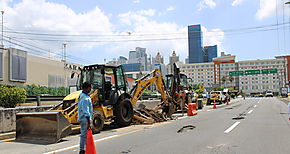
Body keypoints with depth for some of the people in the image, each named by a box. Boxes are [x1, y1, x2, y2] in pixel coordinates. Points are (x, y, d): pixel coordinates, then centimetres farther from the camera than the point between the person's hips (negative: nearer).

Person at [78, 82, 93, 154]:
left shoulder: (81, 95, 11)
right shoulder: (85, 98, -22)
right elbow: (86, 111, -24)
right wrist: (89, 122, -21)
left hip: (81, 118, 10)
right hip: (85, 119, -10)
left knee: (83, 134, 17)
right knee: (84, 135, -3)